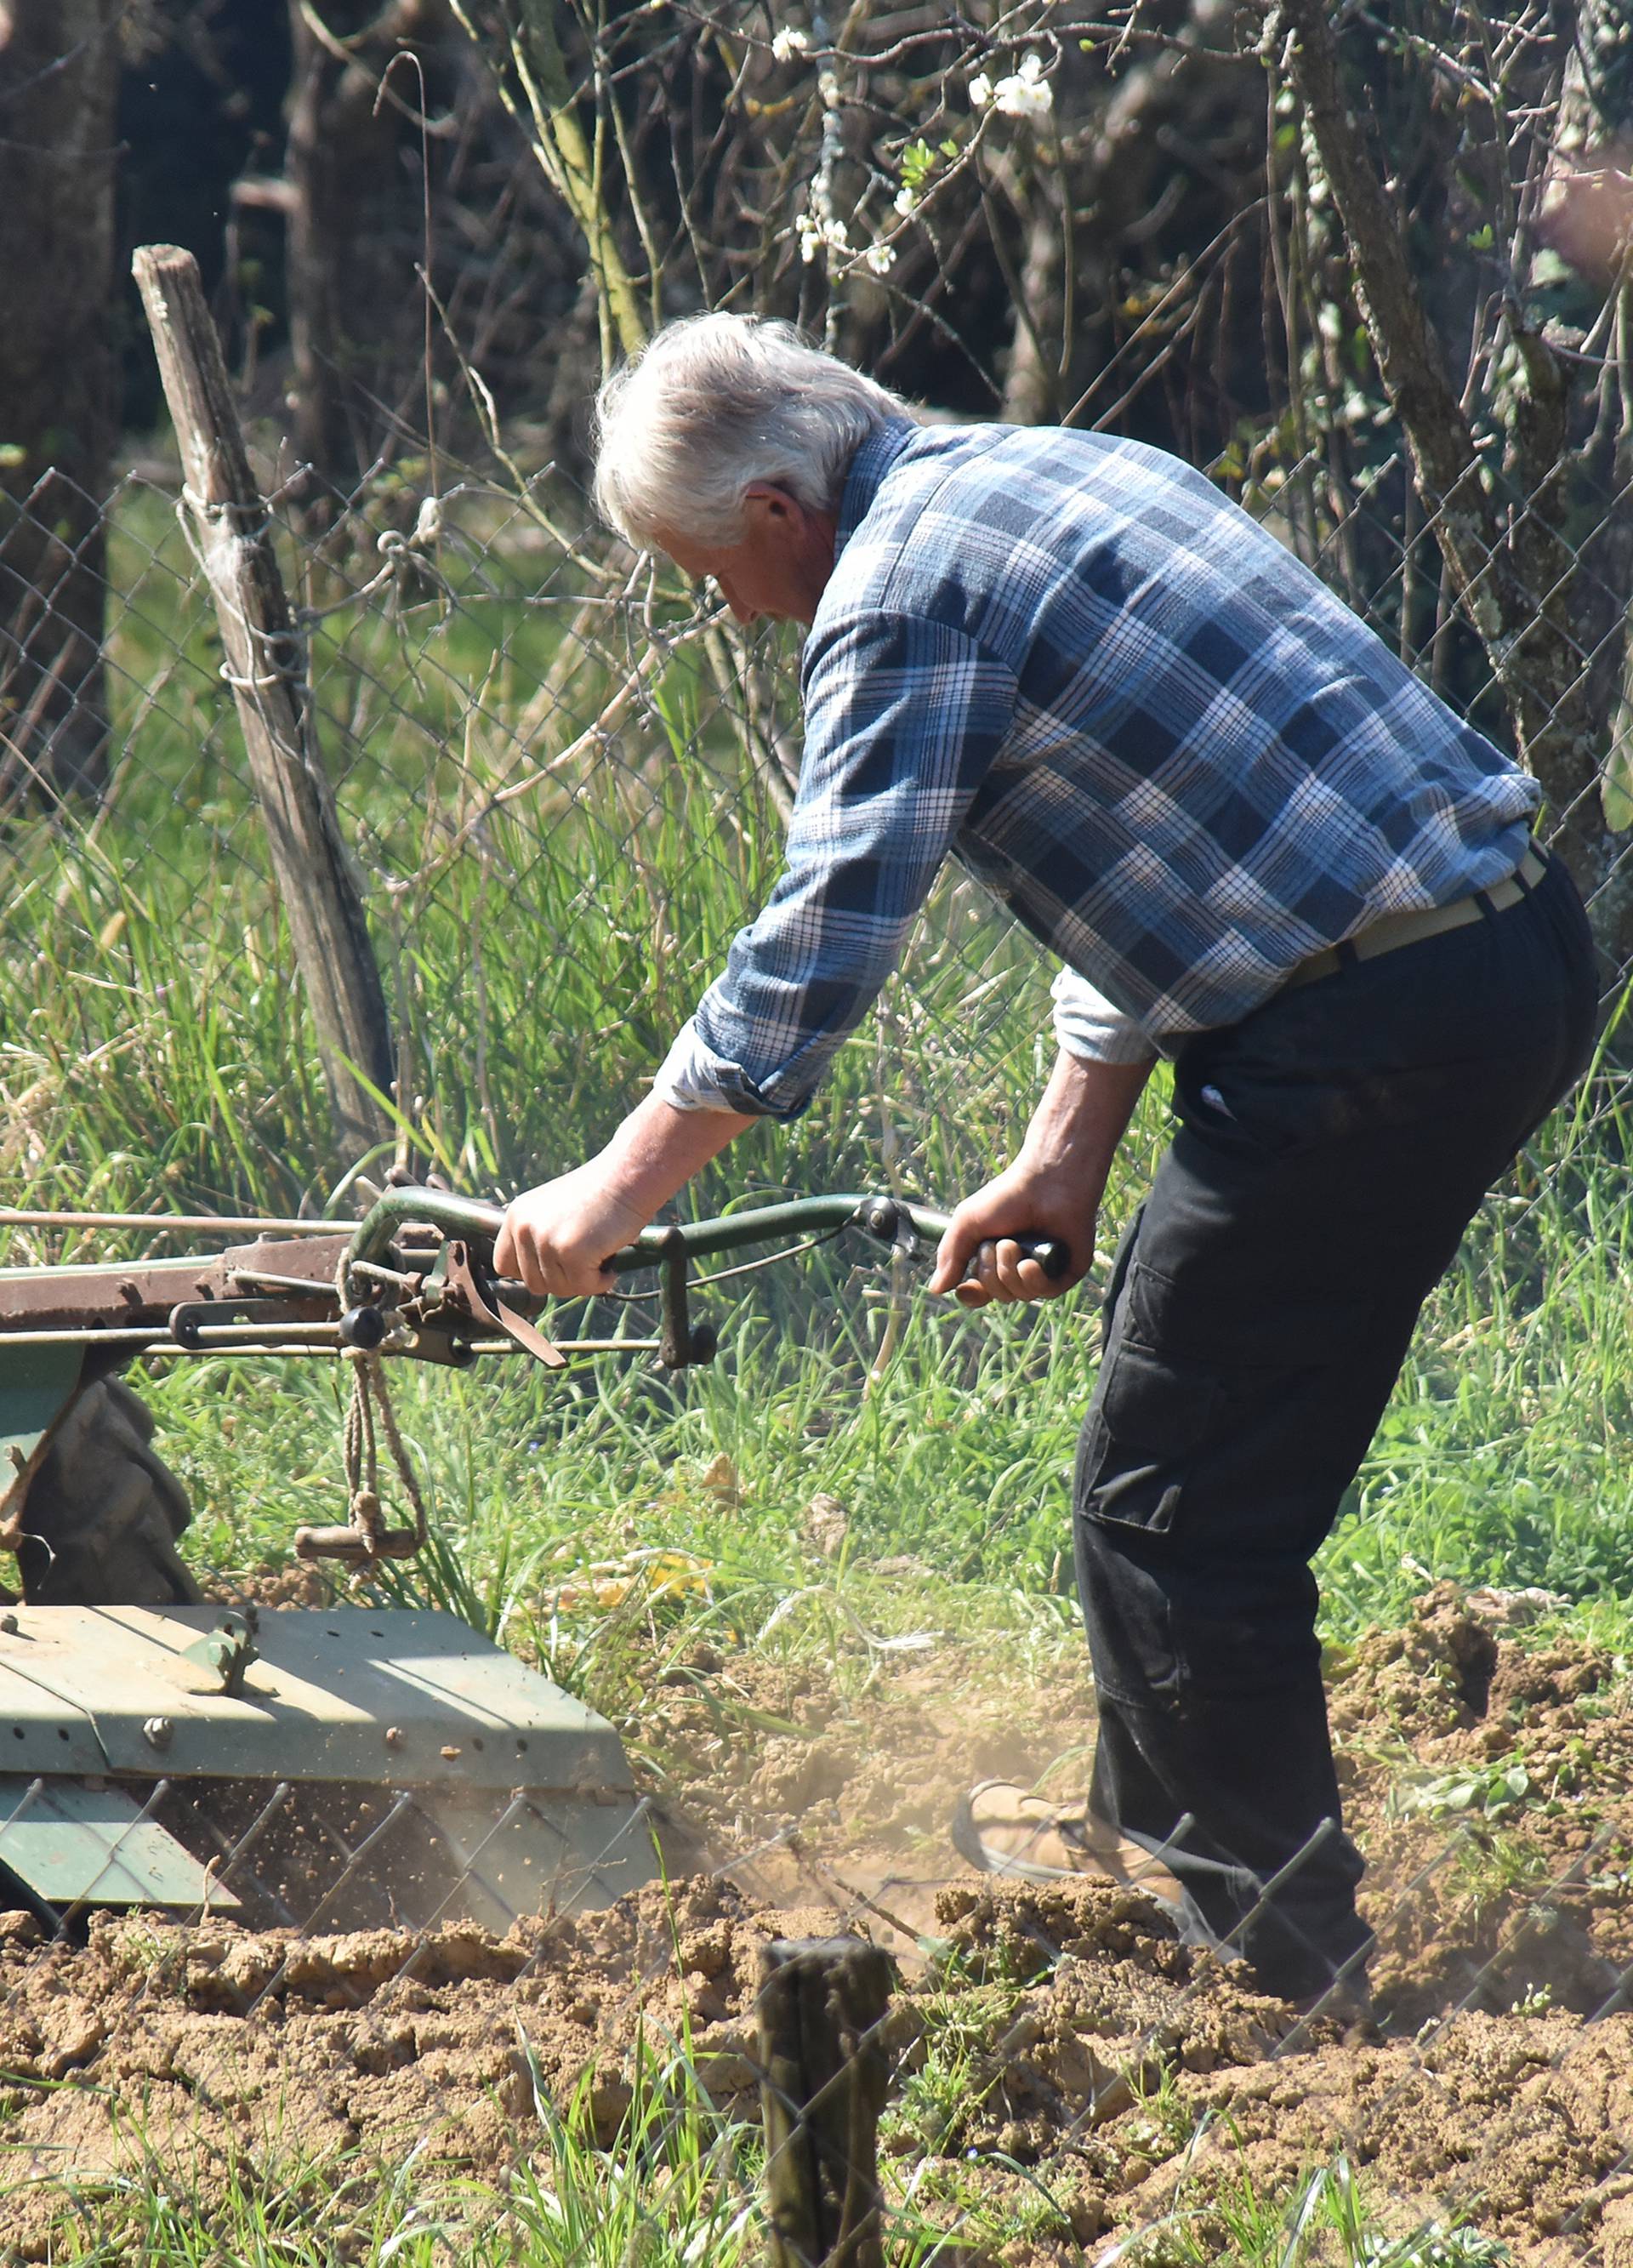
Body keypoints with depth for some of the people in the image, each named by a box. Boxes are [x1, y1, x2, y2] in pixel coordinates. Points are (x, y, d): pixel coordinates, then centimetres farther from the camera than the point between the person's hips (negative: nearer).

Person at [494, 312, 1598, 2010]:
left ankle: (1276, 1946, 7)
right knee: (1178, 1357, 24)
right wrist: (1061, 1166, 20)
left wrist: (610, 1197, -8)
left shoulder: (899, 603, -11)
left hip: (1365, 1029, -10)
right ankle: (1153, 1824, 38)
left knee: (1171, 1499, 0)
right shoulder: (1050, 474, 20)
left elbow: (815, 948, -15)